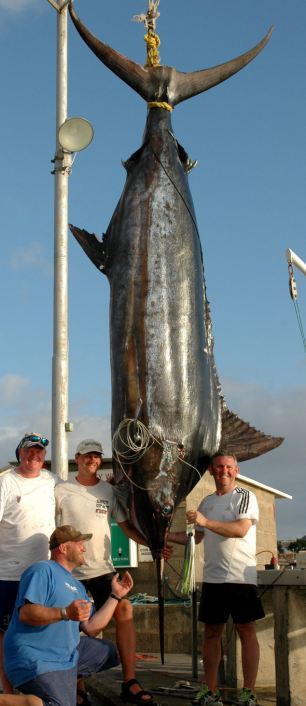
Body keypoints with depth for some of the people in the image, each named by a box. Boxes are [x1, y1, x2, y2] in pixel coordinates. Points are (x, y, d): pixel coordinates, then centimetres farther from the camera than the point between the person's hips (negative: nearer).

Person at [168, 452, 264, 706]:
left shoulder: (245, 496, -3)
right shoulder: (207, 502, 15)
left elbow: (241, 529, -19)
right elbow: (195, 537, 20)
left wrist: (205, 522, -26)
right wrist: (166, 535, 7)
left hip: (241, 577, -6)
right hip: (213, 578, 6)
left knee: (247, 631, -1)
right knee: (212, 632, 9)